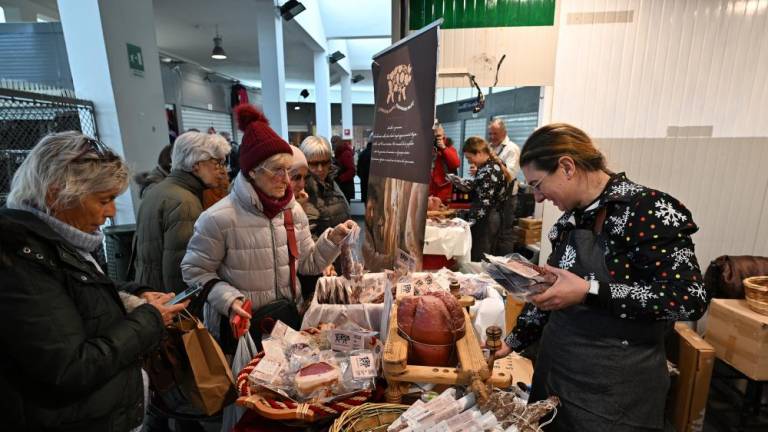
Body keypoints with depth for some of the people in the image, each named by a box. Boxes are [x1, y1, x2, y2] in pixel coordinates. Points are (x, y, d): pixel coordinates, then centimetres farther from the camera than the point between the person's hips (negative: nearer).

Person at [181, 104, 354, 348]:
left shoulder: (294, 210, -3)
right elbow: (194, 271, -10)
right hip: (239, 326, -5)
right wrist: (229, 300, -22)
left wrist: (333, 239, -14)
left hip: (290, 317, 5)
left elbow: (307, 263, 0)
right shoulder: (219, 218, -19)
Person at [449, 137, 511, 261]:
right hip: (491, 218, 10)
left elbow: (484, 202, -22)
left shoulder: (489, 171, -19)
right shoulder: (489, 166, 10)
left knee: (478, 259, -3)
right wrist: (452, 179, 19)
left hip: (485, 220, -10)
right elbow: (475, 186, 21)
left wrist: (469, 223, -19)